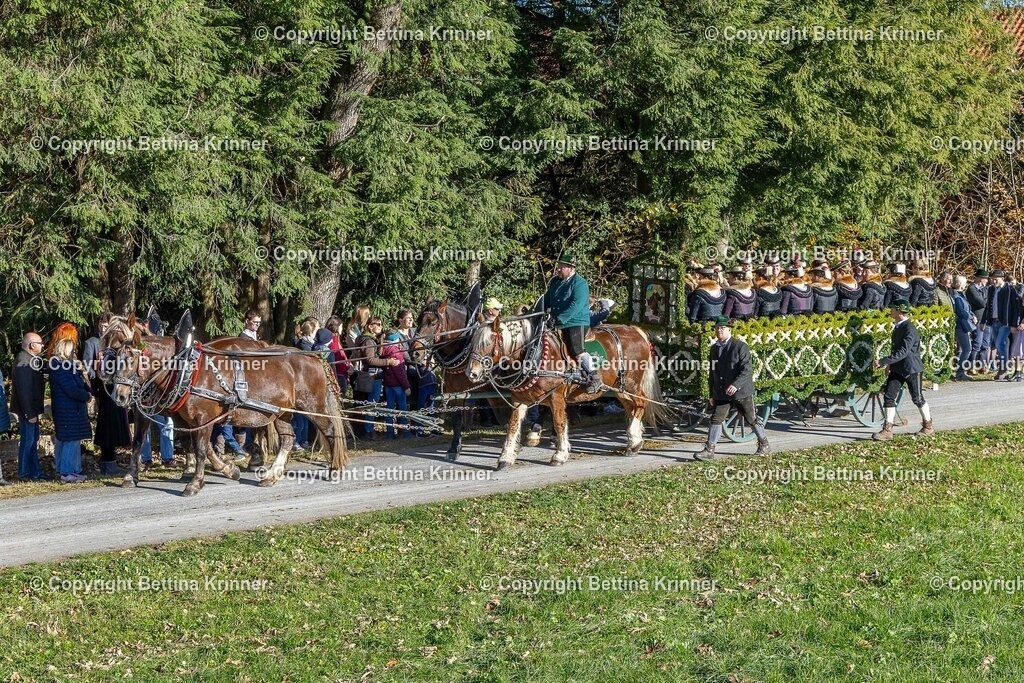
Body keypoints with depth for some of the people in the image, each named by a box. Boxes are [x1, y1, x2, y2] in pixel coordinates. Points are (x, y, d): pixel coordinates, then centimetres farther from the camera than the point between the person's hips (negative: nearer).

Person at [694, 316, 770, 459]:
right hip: (721, 393, 5)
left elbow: (747, 369, -18)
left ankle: (764, 445, 25)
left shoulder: (740, 346, -11)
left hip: (741, 392, -5)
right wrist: (712, 394, 16)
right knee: (716, 419, -3)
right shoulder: (714, 348, 9)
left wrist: (736, 385, -30)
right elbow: (713, 373, 17)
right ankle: (709, 450, -2)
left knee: (752, 419, 8)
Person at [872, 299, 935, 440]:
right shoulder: (898, 327, 6)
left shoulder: (910, 329, -22)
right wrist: (890, 364, 17)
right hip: (897, 369, 8)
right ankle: (887, 430, 1)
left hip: (912, 369, -8)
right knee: (889, 396, -1)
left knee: (917, 398, 8)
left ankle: (928, 426, 26)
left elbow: (903, 352, -29)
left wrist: (882, 362, -29)